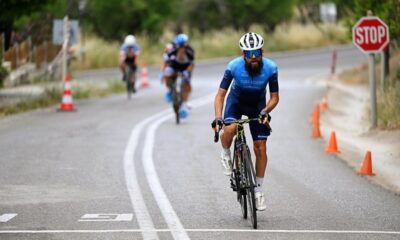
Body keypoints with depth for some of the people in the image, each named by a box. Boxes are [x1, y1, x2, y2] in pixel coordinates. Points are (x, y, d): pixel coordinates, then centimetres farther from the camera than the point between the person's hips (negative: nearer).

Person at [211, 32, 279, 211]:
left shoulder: (270, 68, -27)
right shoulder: (234, 67, -30)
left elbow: (274, 97, -16)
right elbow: (221, 94, -24)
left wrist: (265, 111, -35)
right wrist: (218, 118, -39)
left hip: (258, 105, 1)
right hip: (237, 101, -1)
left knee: (261, 148, -5)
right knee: (230, 129, -33)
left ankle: (258, 190, 11)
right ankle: (226, 154, 0)